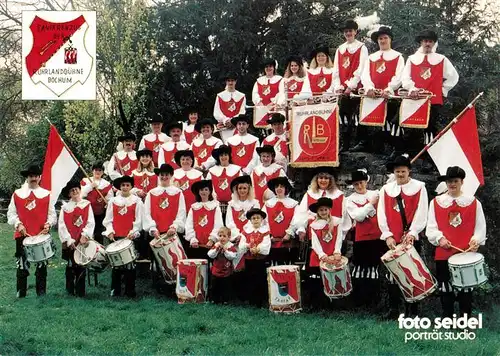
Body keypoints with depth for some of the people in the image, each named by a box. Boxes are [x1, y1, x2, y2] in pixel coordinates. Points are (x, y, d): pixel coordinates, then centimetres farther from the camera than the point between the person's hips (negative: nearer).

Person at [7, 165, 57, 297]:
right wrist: (18, 224, -11)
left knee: (42, 265, 7)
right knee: (22, 265, 3)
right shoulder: (17, 194, 4)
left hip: (42, 235, 0)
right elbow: (11, 213, 5)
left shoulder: (46, 194, 4)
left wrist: (48, 224, -12)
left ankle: (41, 292, 17)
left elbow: (52, 214, 6)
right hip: (22, 235, 0)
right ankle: (21, 293, 12)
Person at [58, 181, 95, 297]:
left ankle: (80, 291, 8)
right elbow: (61, 226, -1)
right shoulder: (65, 207, 6)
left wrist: (85, 235, -15)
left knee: (81, 266, 1)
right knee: (71, 267, 4)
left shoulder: (86, 204, 7)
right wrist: (69, 241, -10)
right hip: (70, 243, 0)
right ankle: (70, 290, 15)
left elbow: (91, 223, -1)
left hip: (84, 241, 0)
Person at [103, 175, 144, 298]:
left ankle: (130, 291, 8)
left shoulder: (137, 201, 2)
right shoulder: (113, 201, 8)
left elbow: (139, 220, -2)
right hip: (115, 237, 2)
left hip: (131, 237, -2)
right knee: (115, 263, 7)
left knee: (130, 264, 1)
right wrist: (110, 231, -6)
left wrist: (133, 232, -13)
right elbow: (108, 219, 8)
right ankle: (115, 290, 16)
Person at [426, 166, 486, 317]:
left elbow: (480, 226, 3)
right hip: (443, 253, 1)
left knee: (466, 288, 6)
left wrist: (476, 240, -14)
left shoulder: (474, 202, 4)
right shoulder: (436, 202, 5)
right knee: (445, 289, 9)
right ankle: (446, 319, 19)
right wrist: (439, 238, -15)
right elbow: (431, 227, 2)